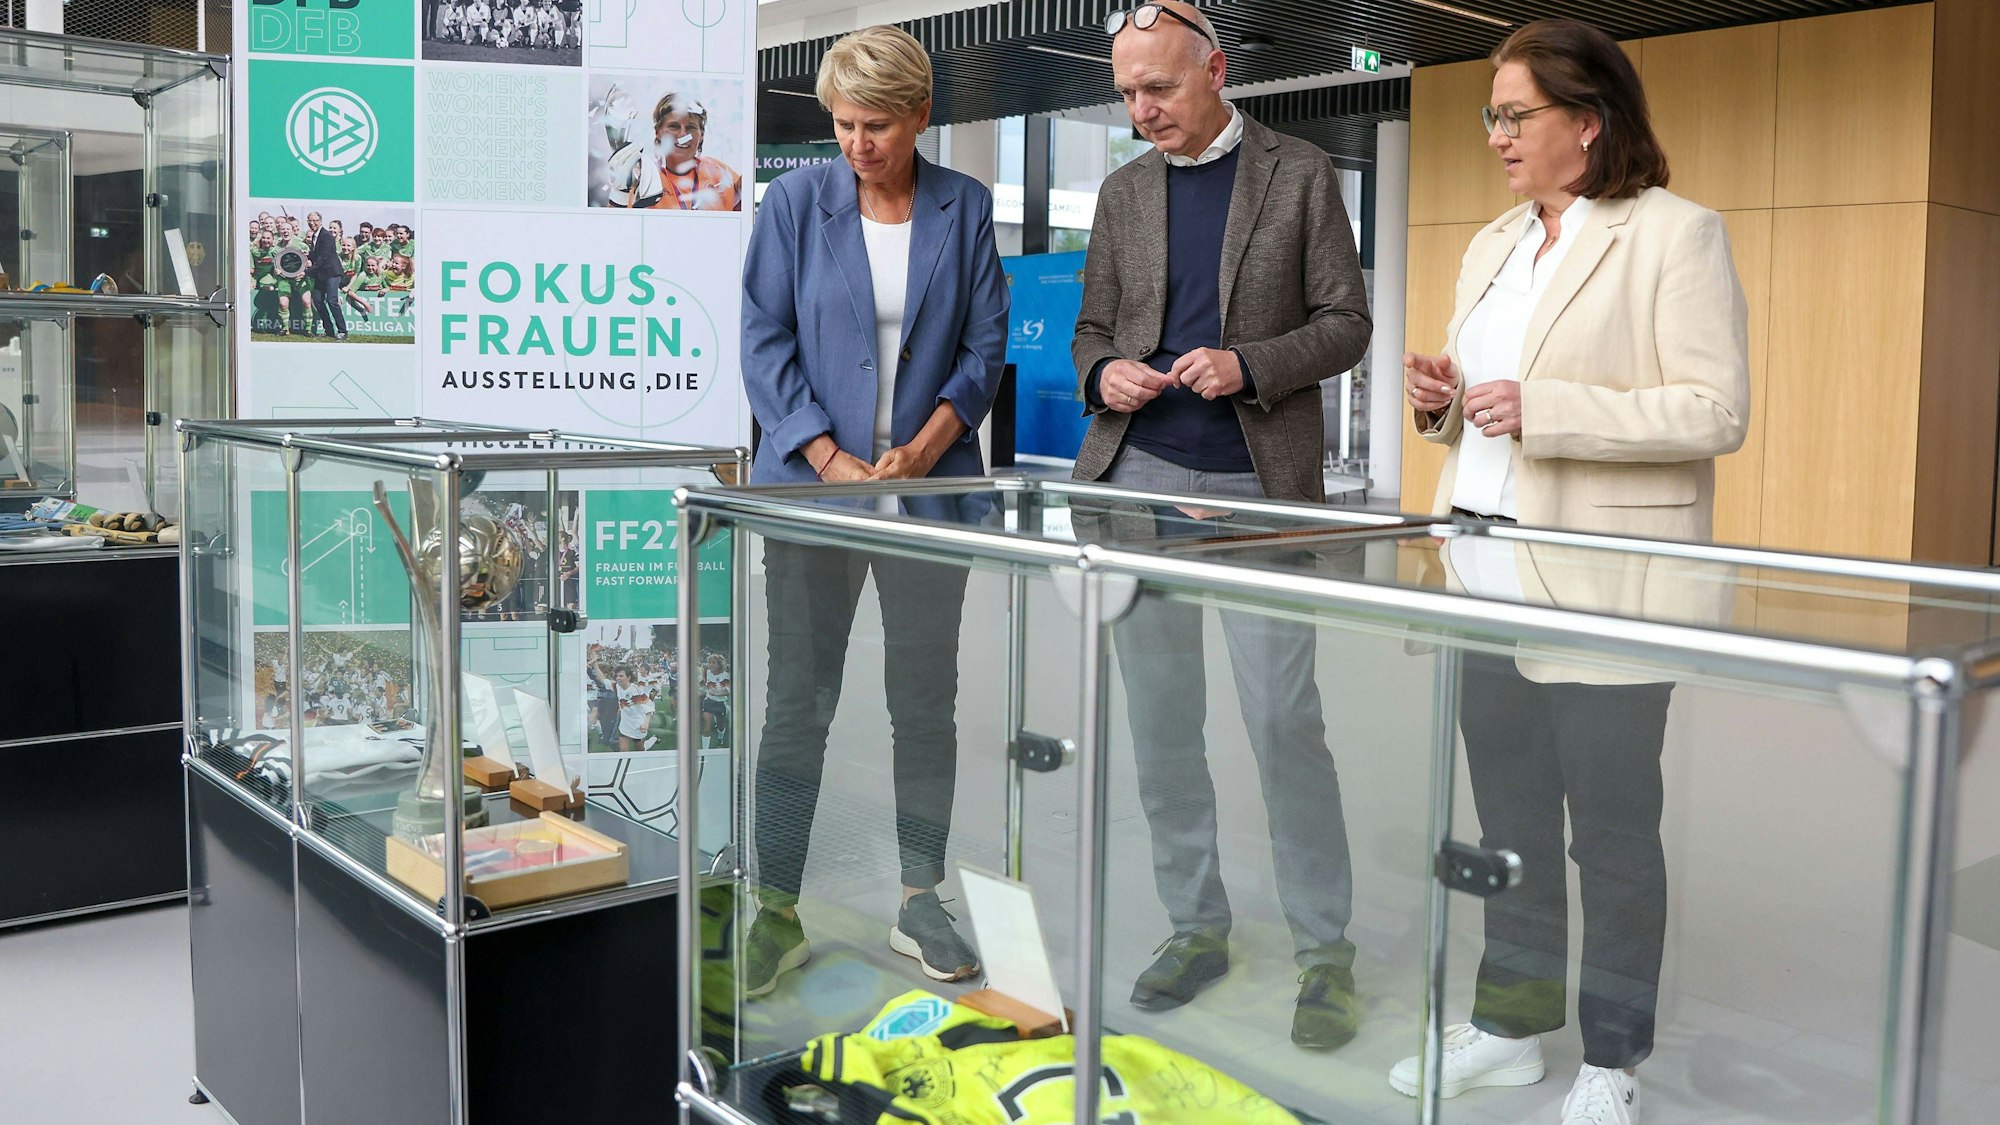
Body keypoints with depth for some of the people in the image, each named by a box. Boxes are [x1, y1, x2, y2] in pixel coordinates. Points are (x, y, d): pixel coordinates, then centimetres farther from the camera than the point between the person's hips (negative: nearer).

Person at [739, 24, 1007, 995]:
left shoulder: (964, 208, 5)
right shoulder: (796, 202, 1)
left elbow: (986, 344, 4)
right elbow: (765, 343, -2)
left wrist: (921, 449, -10)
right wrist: (830, 458, -12)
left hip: (930, 480, 2)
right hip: (811, 479, -1)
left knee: (927, 696, 7)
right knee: (797, 699, 0)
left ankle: (919, 902, 20)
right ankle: (777, 910, 11)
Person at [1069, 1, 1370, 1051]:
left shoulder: (1301, 175, 3)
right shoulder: (1122, 192, 13)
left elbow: (1345, 323, 1)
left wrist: (1249, 365, -15)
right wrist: (1103, 374, -7)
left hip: (1259, 483, -4)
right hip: (1140, 475, 4)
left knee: (1284, 721, -5)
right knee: (1161, 722, 8)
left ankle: (1324, 948, 10)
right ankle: (1195, 926, 23)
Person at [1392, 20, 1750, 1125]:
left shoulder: (1676, 234, -8)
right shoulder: (1492, 245, 14)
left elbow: (1716, 412, -15)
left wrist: (1540, 407, -22)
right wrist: (1444, 401, 0)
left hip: (1600, 588, -7)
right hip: (1485, 573, 7)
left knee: (1611, 829, 5)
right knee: (1509, 817, 16)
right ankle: (1511, 1025, 31)